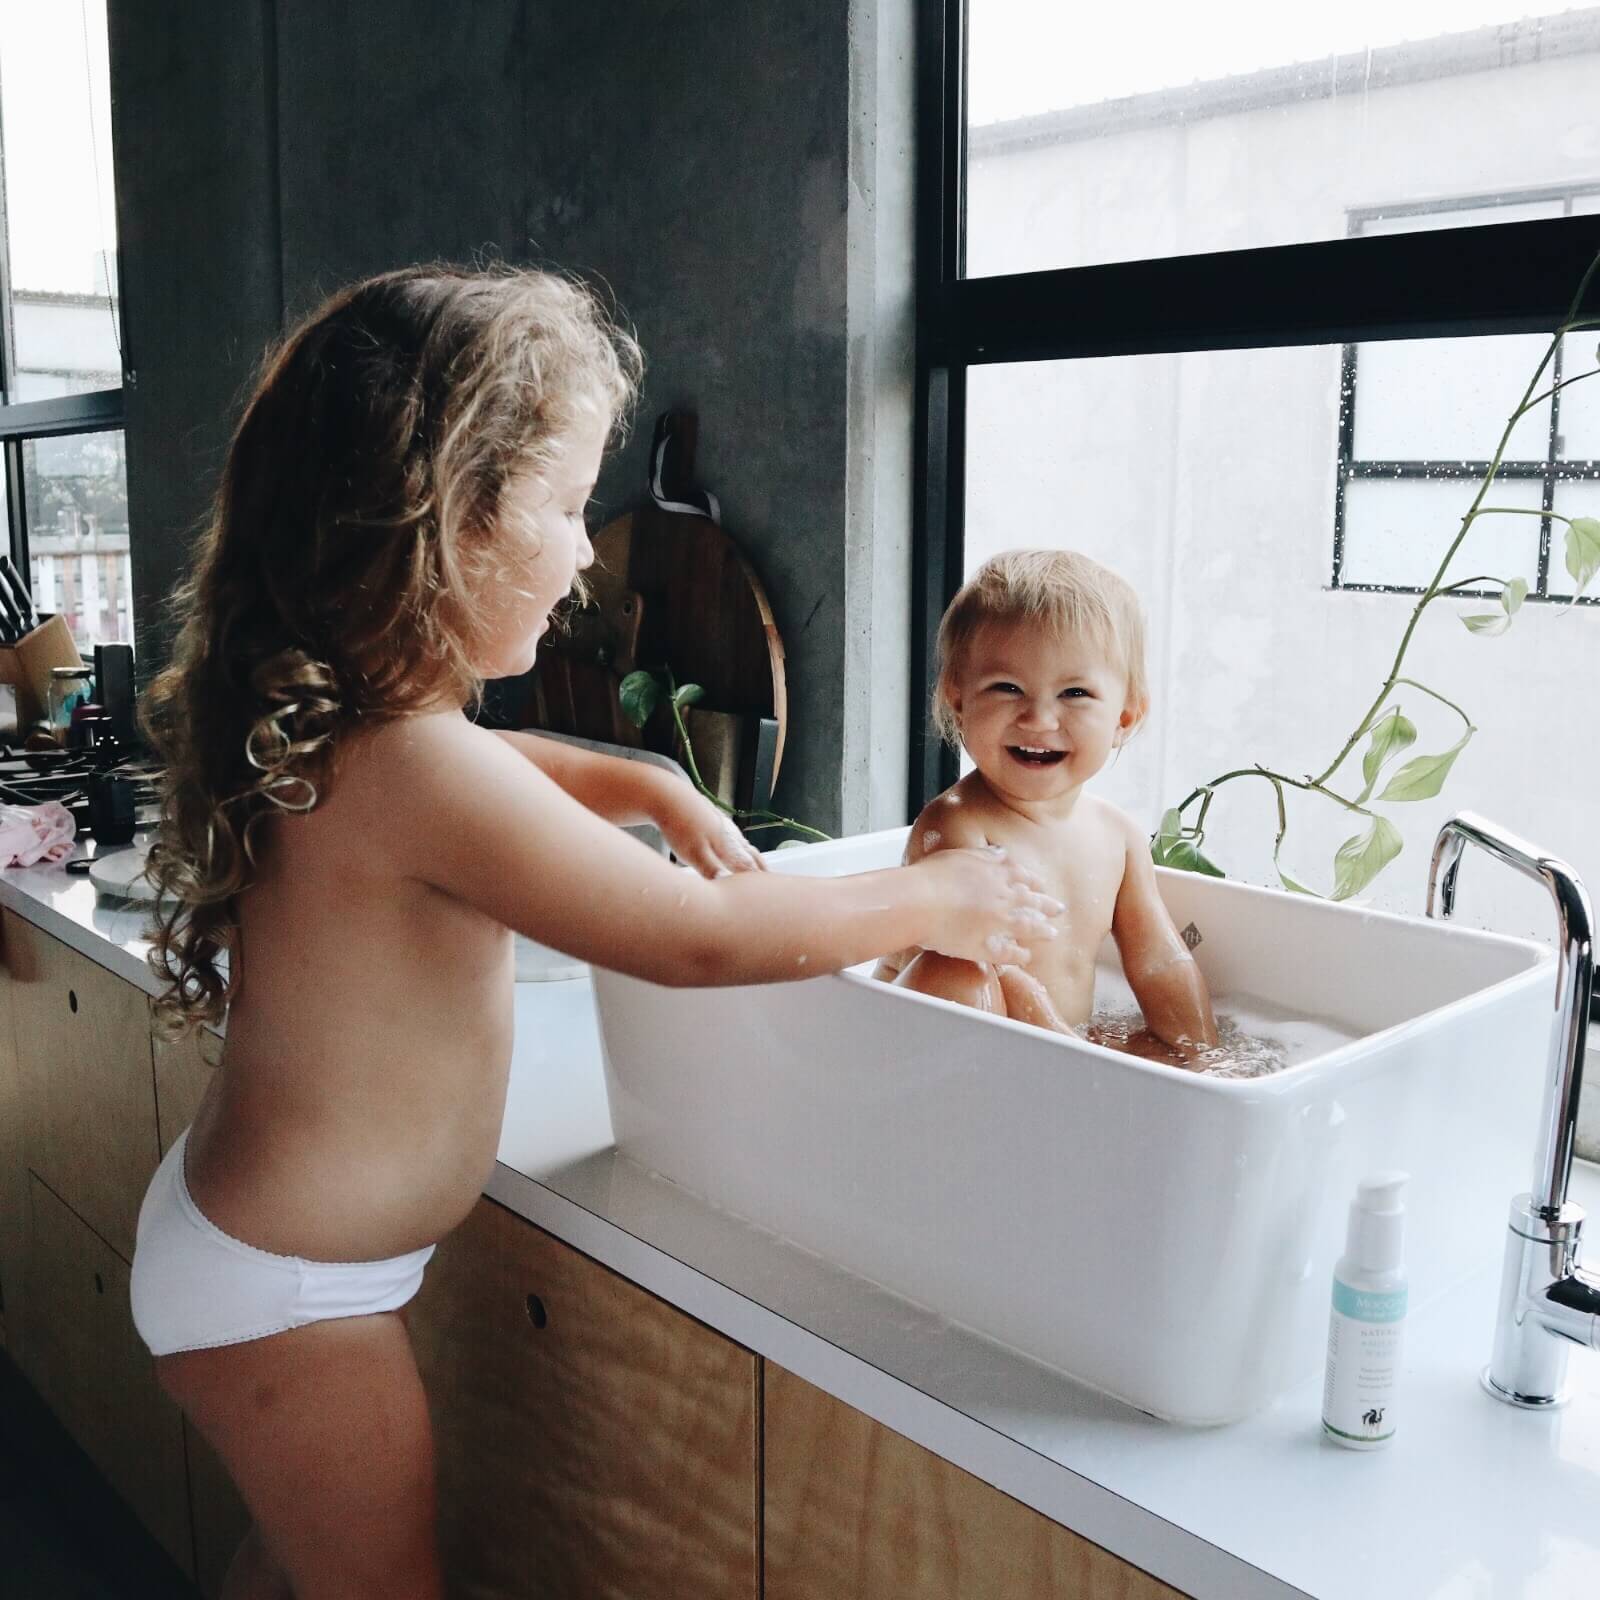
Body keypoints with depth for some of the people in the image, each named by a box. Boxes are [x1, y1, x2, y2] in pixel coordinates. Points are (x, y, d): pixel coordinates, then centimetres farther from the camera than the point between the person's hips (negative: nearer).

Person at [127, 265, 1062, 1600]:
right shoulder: (412, 767, -32)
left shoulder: (319, 716, -3)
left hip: (247, 1227, 9)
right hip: (287, 1296, -9)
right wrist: (932, 901, -13)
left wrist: (644, 786, 4)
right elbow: (699, 938, -26)